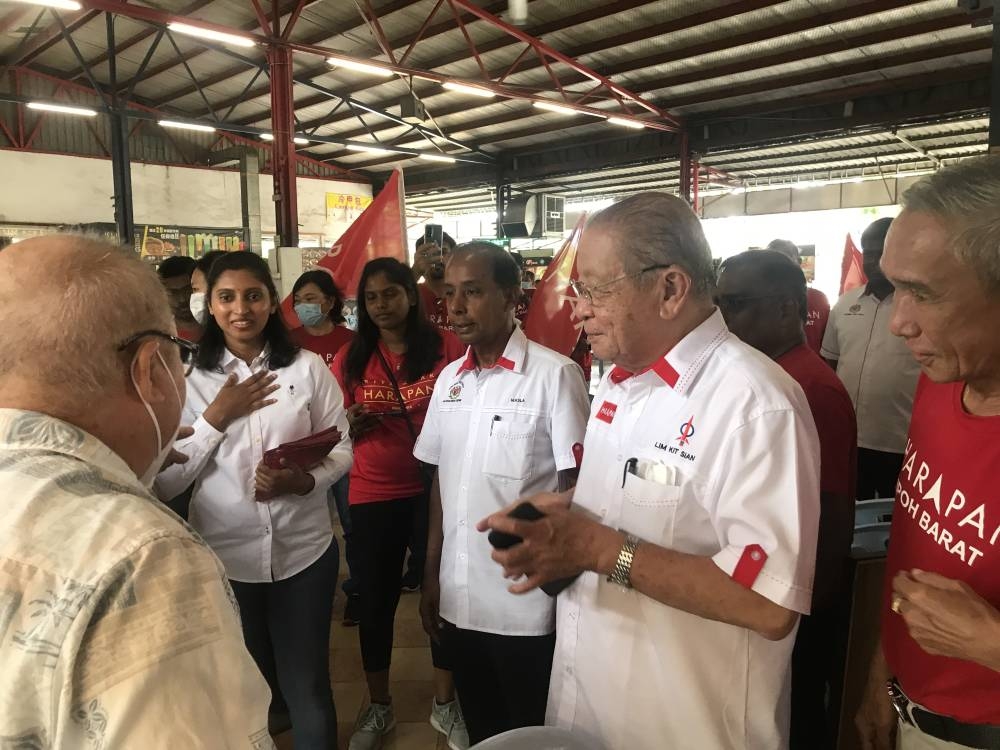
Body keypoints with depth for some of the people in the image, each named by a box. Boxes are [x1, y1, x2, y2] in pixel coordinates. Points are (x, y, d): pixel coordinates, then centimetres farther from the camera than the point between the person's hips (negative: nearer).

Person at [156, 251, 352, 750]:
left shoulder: (308, 368, -4)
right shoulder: (189, 379, -2)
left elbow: (341, 449, 0)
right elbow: (164, 483, -6)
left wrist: (303, 481, -19)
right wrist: (217, 417, -14)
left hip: (303, 552, -1)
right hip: (222, 558, 1)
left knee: (308, 687, 13)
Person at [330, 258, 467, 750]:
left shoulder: (445, 347, -5)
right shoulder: (350, 358, 2)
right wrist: (351, 424, -14)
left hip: (436, 489, -1)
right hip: (373, 495, 2)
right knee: (376, 599, 13)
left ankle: (444, 703, 32)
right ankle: (378, 707, 34)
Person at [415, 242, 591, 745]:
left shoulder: (554, 374, -14)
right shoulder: (448, 379, 5)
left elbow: (576, 488, -10)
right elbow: (440, 481, 10)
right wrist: (431, 575, 11)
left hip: (527, 606, -5)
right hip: (459, 601, 6)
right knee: (480, 733, 23)